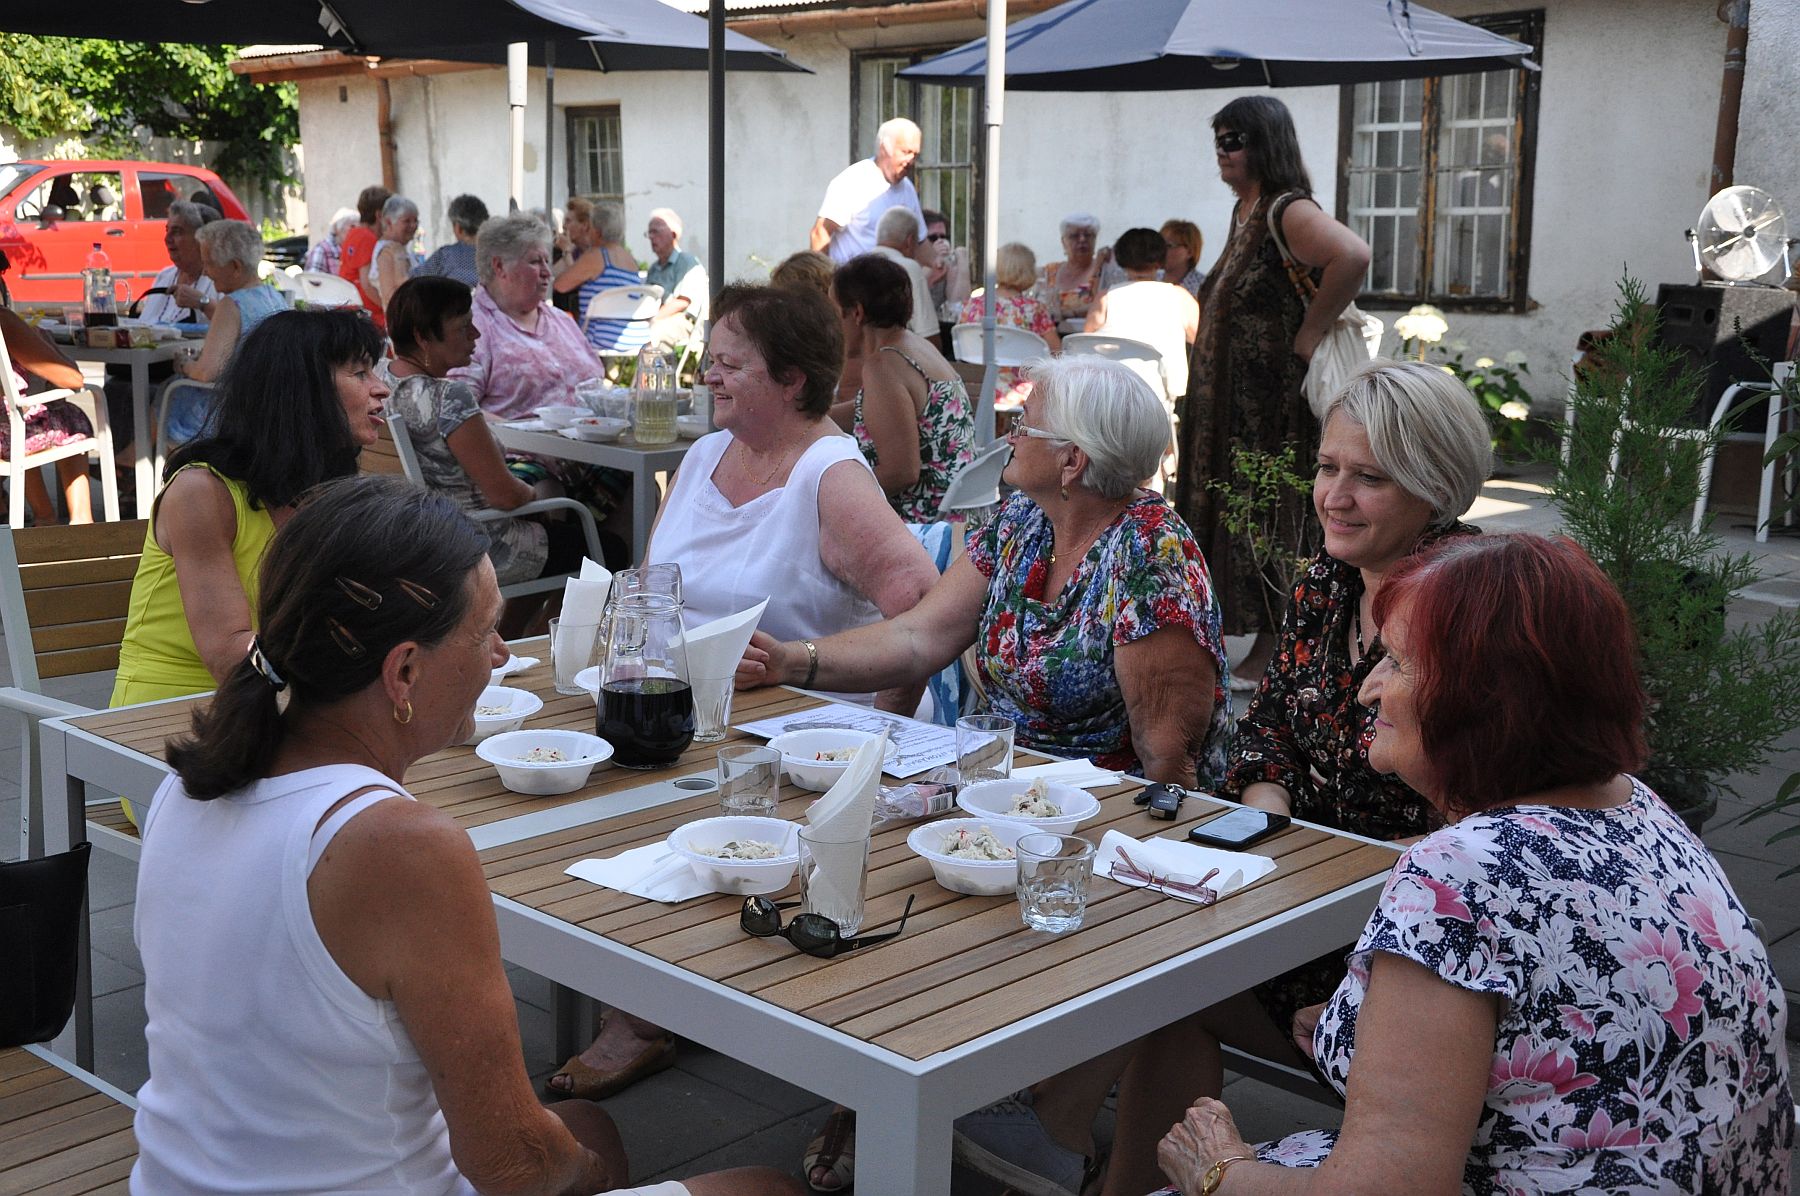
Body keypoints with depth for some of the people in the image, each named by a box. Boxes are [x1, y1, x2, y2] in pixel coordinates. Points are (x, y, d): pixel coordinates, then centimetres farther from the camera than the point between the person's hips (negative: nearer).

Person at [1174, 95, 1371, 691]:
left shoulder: (1289, 211, -16)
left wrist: (1310, 333, -26)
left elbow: (1352, 255, -35)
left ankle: (1271, 658, 9)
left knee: (1269, 512, -1)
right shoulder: (1245, 211, 13)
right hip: (1226, 394, 9)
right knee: (1229, 507, 13)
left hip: (1273, 394, -9)